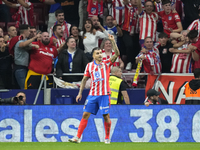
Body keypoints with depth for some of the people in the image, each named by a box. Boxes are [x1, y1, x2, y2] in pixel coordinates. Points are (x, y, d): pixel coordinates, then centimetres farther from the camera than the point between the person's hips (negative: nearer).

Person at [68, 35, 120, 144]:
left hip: (104, 94, -2)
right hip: (92, 94, 2)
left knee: (106, 116, -2)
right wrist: (80, 93, 10)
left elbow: (116, 54, -7)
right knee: (85, 115, -1)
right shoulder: (89, 66, 8)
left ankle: (107, 138, 11)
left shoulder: (106, 64, 4)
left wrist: (113, 41, -16)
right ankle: (78, 137, 1)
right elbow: (84, 79, 14)